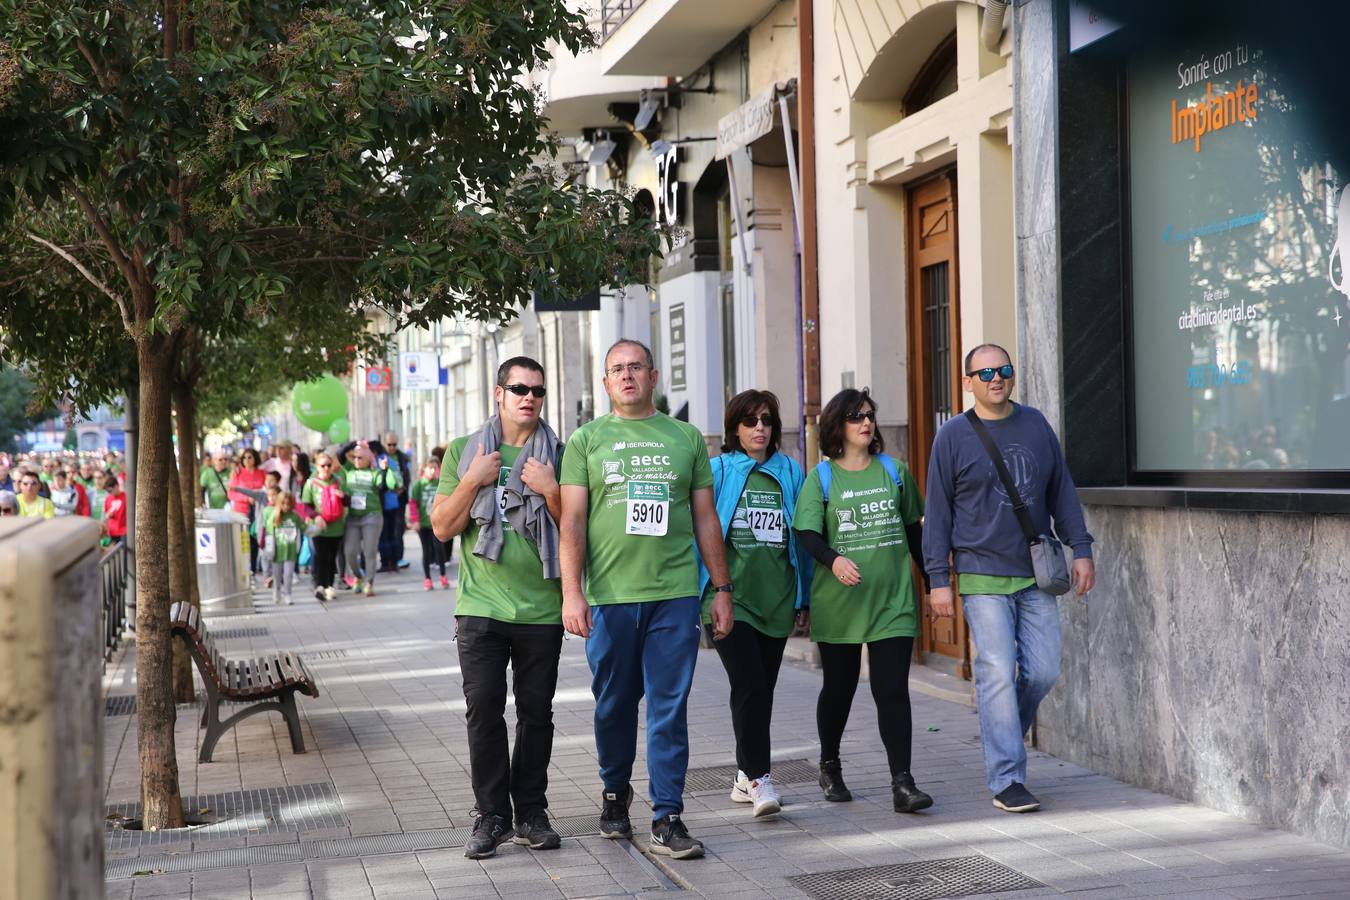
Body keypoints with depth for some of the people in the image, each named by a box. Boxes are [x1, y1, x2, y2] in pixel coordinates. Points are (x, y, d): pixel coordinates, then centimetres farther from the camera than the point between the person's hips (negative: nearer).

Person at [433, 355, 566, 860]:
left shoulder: (558, 456, 6)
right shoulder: (464, 451, 7)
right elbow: (442, 527, 2)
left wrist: (550, 490, -12)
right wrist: (474, 480, -10)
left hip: (542, 608, 0)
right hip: (482, 606, 0)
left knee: (536, 712, 6)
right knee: (483, 709, -3)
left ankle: (531, 813, 16)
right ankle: (492, 815, 6)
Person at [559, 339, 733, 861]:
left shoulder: (685, 438, 11)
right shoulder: (587, 440, 7)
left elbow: (706, 519, 13)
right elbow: (572, 521, 1)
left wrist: (722, 589, 9)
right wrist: (571, 593, -8)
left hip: (675, 593, 0)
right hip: (609, 595, 0)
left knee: (669, 709, -2)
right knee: (614, 705, 10)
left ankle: (667, 818, 2)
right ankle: (615, 793, 33)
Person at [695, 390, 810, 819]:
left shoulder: (789, 472, 11)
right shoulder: (717, 472, 1)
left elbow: (801, 537, 14)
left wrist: (803, 597, 13)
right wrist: (700, 595, -3)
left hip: (776, 598, 4)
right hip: (730, 596, -4)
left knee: (762, 689, 9)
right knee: (750, 685, -15)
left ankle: (745, 776, 21)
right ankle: (759, 779, -12)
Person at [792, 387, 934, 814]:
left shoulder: (894, 471, 8)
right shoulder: (821, 478, 0)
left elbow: (913, 530, 15)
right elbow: (807, 534, -9)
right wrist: (834, 560, -29)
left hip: (893, 602, 1)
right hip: (838, 603, -1)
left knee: (893, 691, -7)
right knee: (838, 688, 12)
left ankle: (902, 783, -9)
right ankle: (830, 768, 33)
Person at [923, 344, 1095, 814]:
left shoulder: (1035, 425, 10)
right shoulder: (953, 436, 0)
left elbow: (1062, 492, 16)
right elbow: (937, 512, 1)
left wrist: (1081, 549, 10)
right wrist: (938, 579, -4)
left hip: (1037, 575, 4)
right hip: (982, 577, -4)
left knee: (1043, 671, 1)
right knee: (998, 674, -7)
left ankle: (1002, 735, 28)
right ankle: (1007, 780, -3)